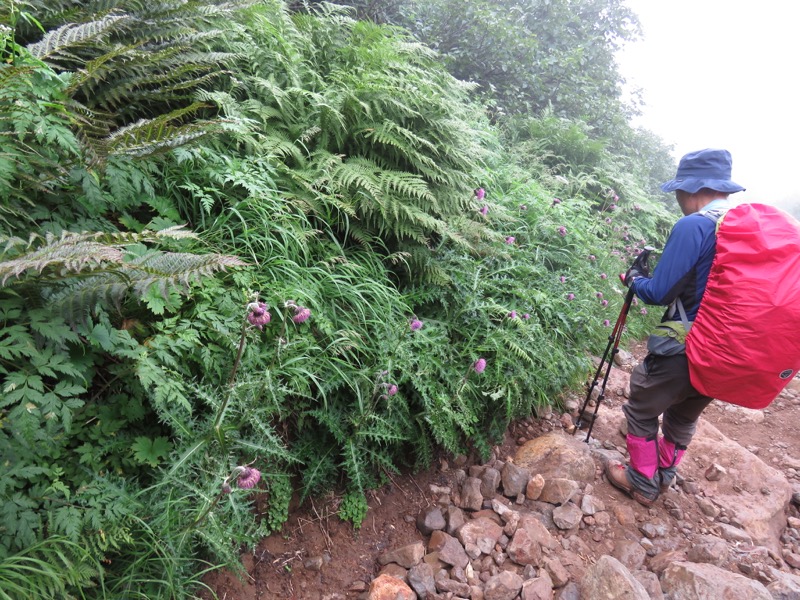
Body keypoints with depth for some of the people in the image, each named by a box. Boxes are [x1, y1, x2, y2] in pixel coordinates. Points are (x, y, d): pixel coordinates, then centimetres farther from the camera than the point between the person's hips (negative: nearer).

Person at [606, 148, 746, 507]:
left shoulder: (693, 226, -19)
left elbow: (658, 292, -18)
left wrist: (634, 278, 3)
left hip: (683, 349, -8)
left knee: (641, 412, 12)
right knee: (684, 417, 25)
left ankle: (643, 484, 26)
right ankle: (664, 475, 43)